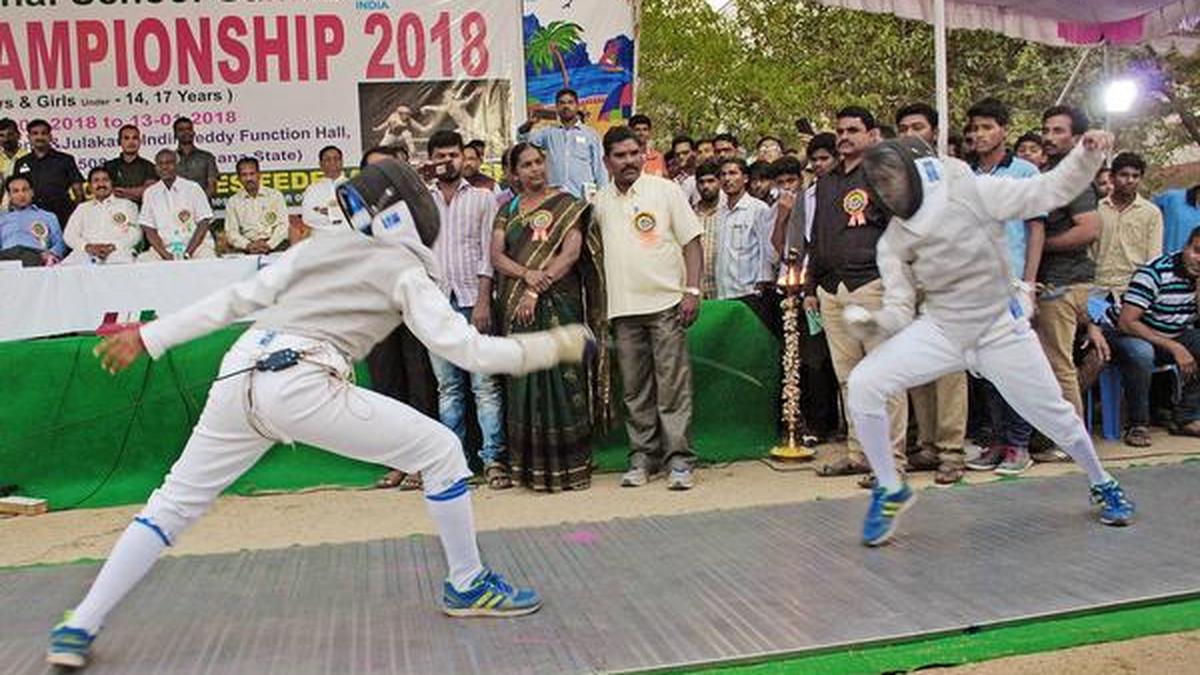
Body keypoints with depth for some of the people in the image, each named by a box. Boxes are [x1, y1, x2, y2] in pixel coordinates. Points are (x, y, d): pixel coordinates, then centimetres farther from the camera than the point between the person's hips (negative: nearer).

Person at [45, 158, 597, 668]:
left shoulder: (319, 248, 25)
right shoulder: (404, 270, 8)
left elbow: (233, 300, 23)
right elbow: (469, 351, -2)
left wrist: (149, 338, 28)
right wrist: (557, 345, 6)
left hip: (240, 378, 7)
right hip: (301, 385, -6)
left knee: (174, 505, 22)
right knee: (441, 452, 7)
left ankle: (78, 629, 23)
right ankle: (468, 585, 17)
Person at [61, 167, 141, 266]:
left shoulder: (126, 205, 21)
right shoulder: (83, 208, 29)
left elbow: (135, 233, 7)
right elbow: (69, 234, 15)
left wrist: (113, 247, -11)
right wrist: (88, 247, -6)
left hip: (118, 252, -2)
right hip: (85, 255, 3)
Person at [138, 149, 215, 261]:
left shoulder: (193, 188, 4)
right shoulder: (150, 193, 10)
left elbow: (204, 223, -1)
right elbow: (149, 229, 6)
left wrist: (187, 254, -11)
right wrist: (165, 255, -10)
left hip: (196, 245, -2)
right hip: (164, 248, 2)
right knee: (141, 260, -24)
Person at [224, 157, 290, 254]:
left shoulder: (275, 195, 11)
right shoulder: (233, 202, 13)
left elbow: (283, 225, 3)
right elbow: (231, 232, 6)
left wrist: (269, 245, -13)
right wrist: (248, 245, -14)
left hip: (274, 246, 0)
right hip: (247, 250, 0)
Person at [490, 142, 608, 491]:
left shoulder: (567, 205, 4)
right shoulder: (508, 210, 15)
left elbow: (571, 253, -8)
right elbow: (496, 255, 4)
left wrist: (538, 290, -15)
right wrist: (526, 274, -15)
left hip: (559, 303, -4)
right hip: (517, 307, 4)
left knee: (562, 379, -5)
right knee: (524, 381, 2)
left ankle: (569, 465, 2)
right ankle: (532, 468, 9)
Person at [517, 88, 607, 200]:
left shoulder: (590, 134, 9)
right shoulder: (549, 132, 13)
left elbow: (599, 169, 8)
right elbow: (523, 137, 0)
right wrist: (529, 122, -21)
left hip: (583, 197, -1)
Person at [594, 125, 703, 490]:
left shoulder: (665, 190, 2)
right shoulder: (600, 202, 11)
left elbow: (692, 242, 0)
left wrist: (692, 290, -11)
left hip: (666, 303, -3)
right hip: (623, 309, 3)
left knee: (673, 385, -4)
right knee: (635, 390, 8)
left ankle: (678, 459, 2)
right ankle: (642, 457, 17)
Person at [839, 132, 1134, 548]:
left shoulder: (972, 193, -13)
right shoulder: (892, 242, -5)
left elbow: (1051, 190, -12)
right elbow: (900, 310, -5)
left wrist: (1087, 154, -28)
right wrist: (871, 323, -25)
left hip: (1000, 328, -2)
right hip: (940, 329, 2)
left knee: (1053, 415, 9)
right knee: (863, 384, -18)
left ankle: (1103, 485, 41)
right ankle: (891, 489, -2)